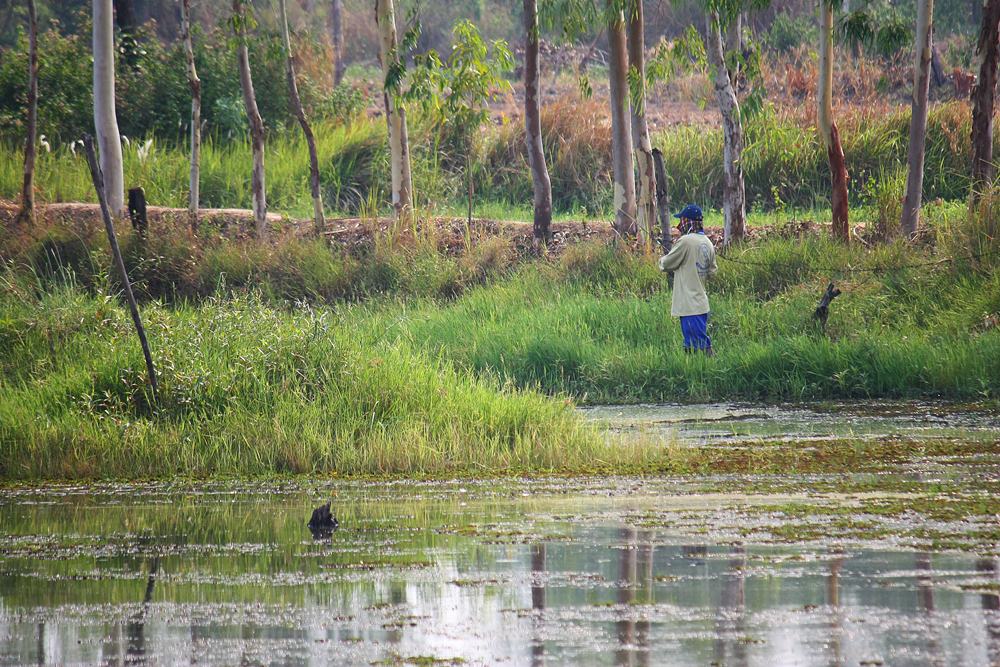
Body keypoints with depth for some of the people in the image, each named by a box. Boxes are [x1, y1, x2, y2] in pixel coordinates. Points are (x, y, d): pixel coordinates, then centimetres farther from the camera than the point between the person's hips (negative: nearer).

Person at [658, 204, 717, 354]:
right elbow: (712, 271, 15)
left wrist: (662, 260, 14)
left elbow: (666, 264, -8)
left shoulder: (685, 241, -16)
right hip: (701, 301, 8)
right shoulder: (708, 243, 8)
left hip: (689, 302, -8)